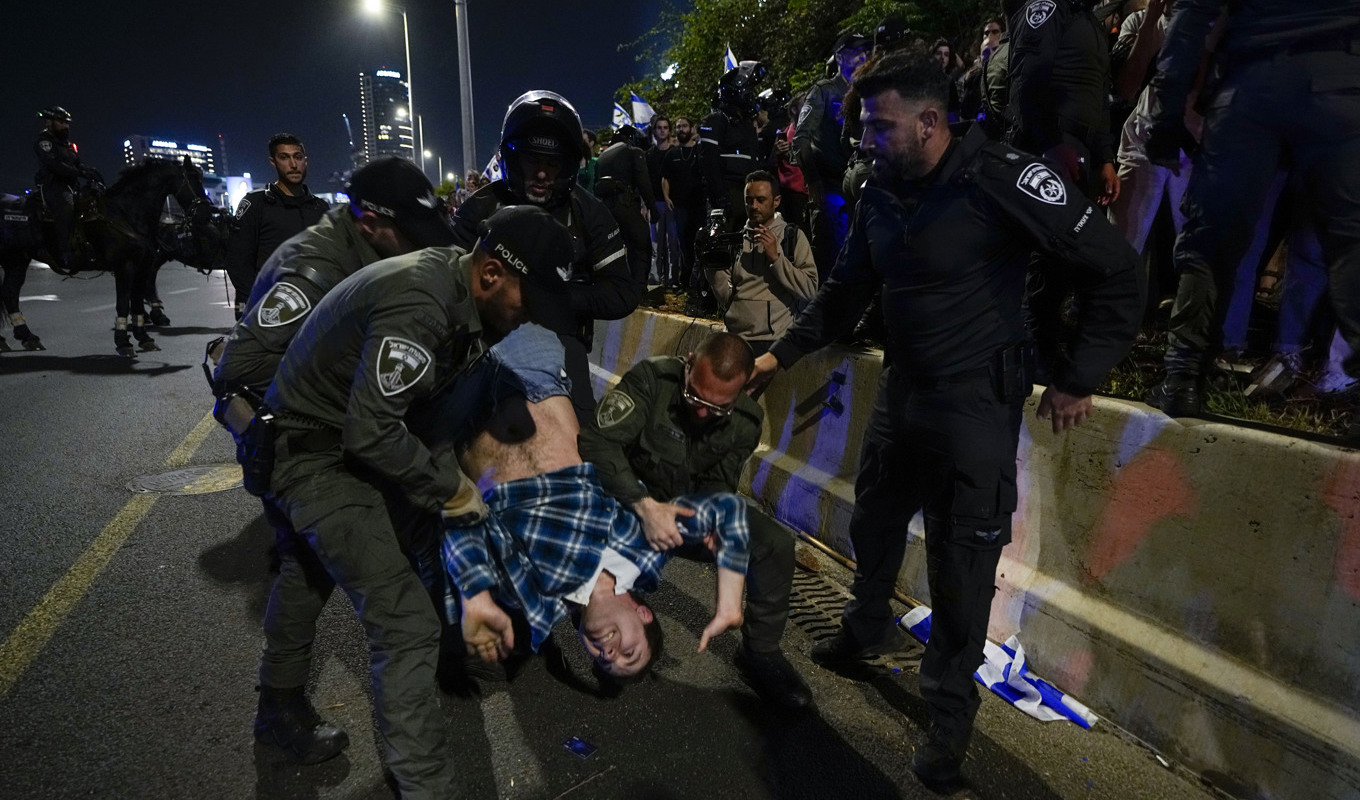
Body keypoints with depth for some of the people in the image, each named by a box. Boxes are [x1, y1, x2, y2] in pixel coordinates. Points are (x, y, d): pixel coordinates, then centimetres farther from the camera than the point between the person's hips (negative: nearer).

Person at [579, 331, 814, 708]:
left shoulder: (746, 422, -12)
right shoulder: (652, 378, -27)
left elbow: (717, 485, -7)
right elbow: (596, 441, -33)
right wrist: (645, 506, -45)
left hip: (694, 504, 3)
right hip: (631, 498, -3)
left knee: (777, 545, -15)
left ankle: (761, 652, 6)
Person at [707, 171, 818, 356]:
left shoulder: (794, 237, 5)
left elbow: (810, 289, -8)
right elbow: (726, 298, 7)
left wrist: (776, 257, -12)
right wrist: (715, 267, -7)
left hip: (775, 341, -3)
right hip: (734, 340, 3)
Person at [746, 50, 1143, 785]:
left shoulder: (999, 180, -19)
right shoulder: (880, 194, 2)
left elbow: (1115, 270, -14)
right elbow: (847, 289, 14)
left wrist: (1078, 378, -12)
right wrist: (784, 353, 10)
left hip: (976, 403, -6)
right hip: (902, 391, 7)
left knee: (961, 567, 2)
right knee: (873, 523, 20)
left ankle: (950, 712, 22)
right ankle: (865, 628, 47)